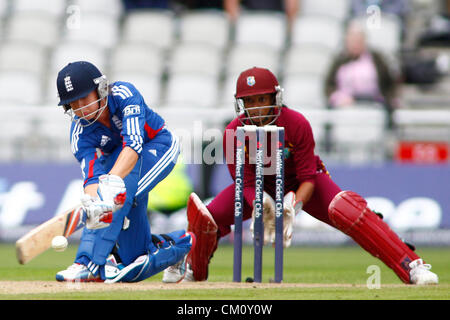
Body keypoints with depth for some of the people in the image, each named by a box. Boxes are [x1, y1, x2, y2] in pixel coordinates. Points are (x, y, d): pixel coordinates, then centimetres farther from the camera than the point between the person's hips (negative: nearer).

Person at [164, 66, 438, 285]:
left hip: (300, 185, -2)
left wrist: (293, 207, -43)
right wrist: (264, 211, -40)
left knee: (348, 210, -30)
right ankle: (193, 270, 15)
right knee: (207, 216, -19)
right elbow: (246, 184, -20)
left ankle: (412, 267, -31)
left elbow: (308, 179, -24)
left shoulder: (297, 125, -28)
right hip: (260, 187, 2)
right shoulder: (234, 133, -23)